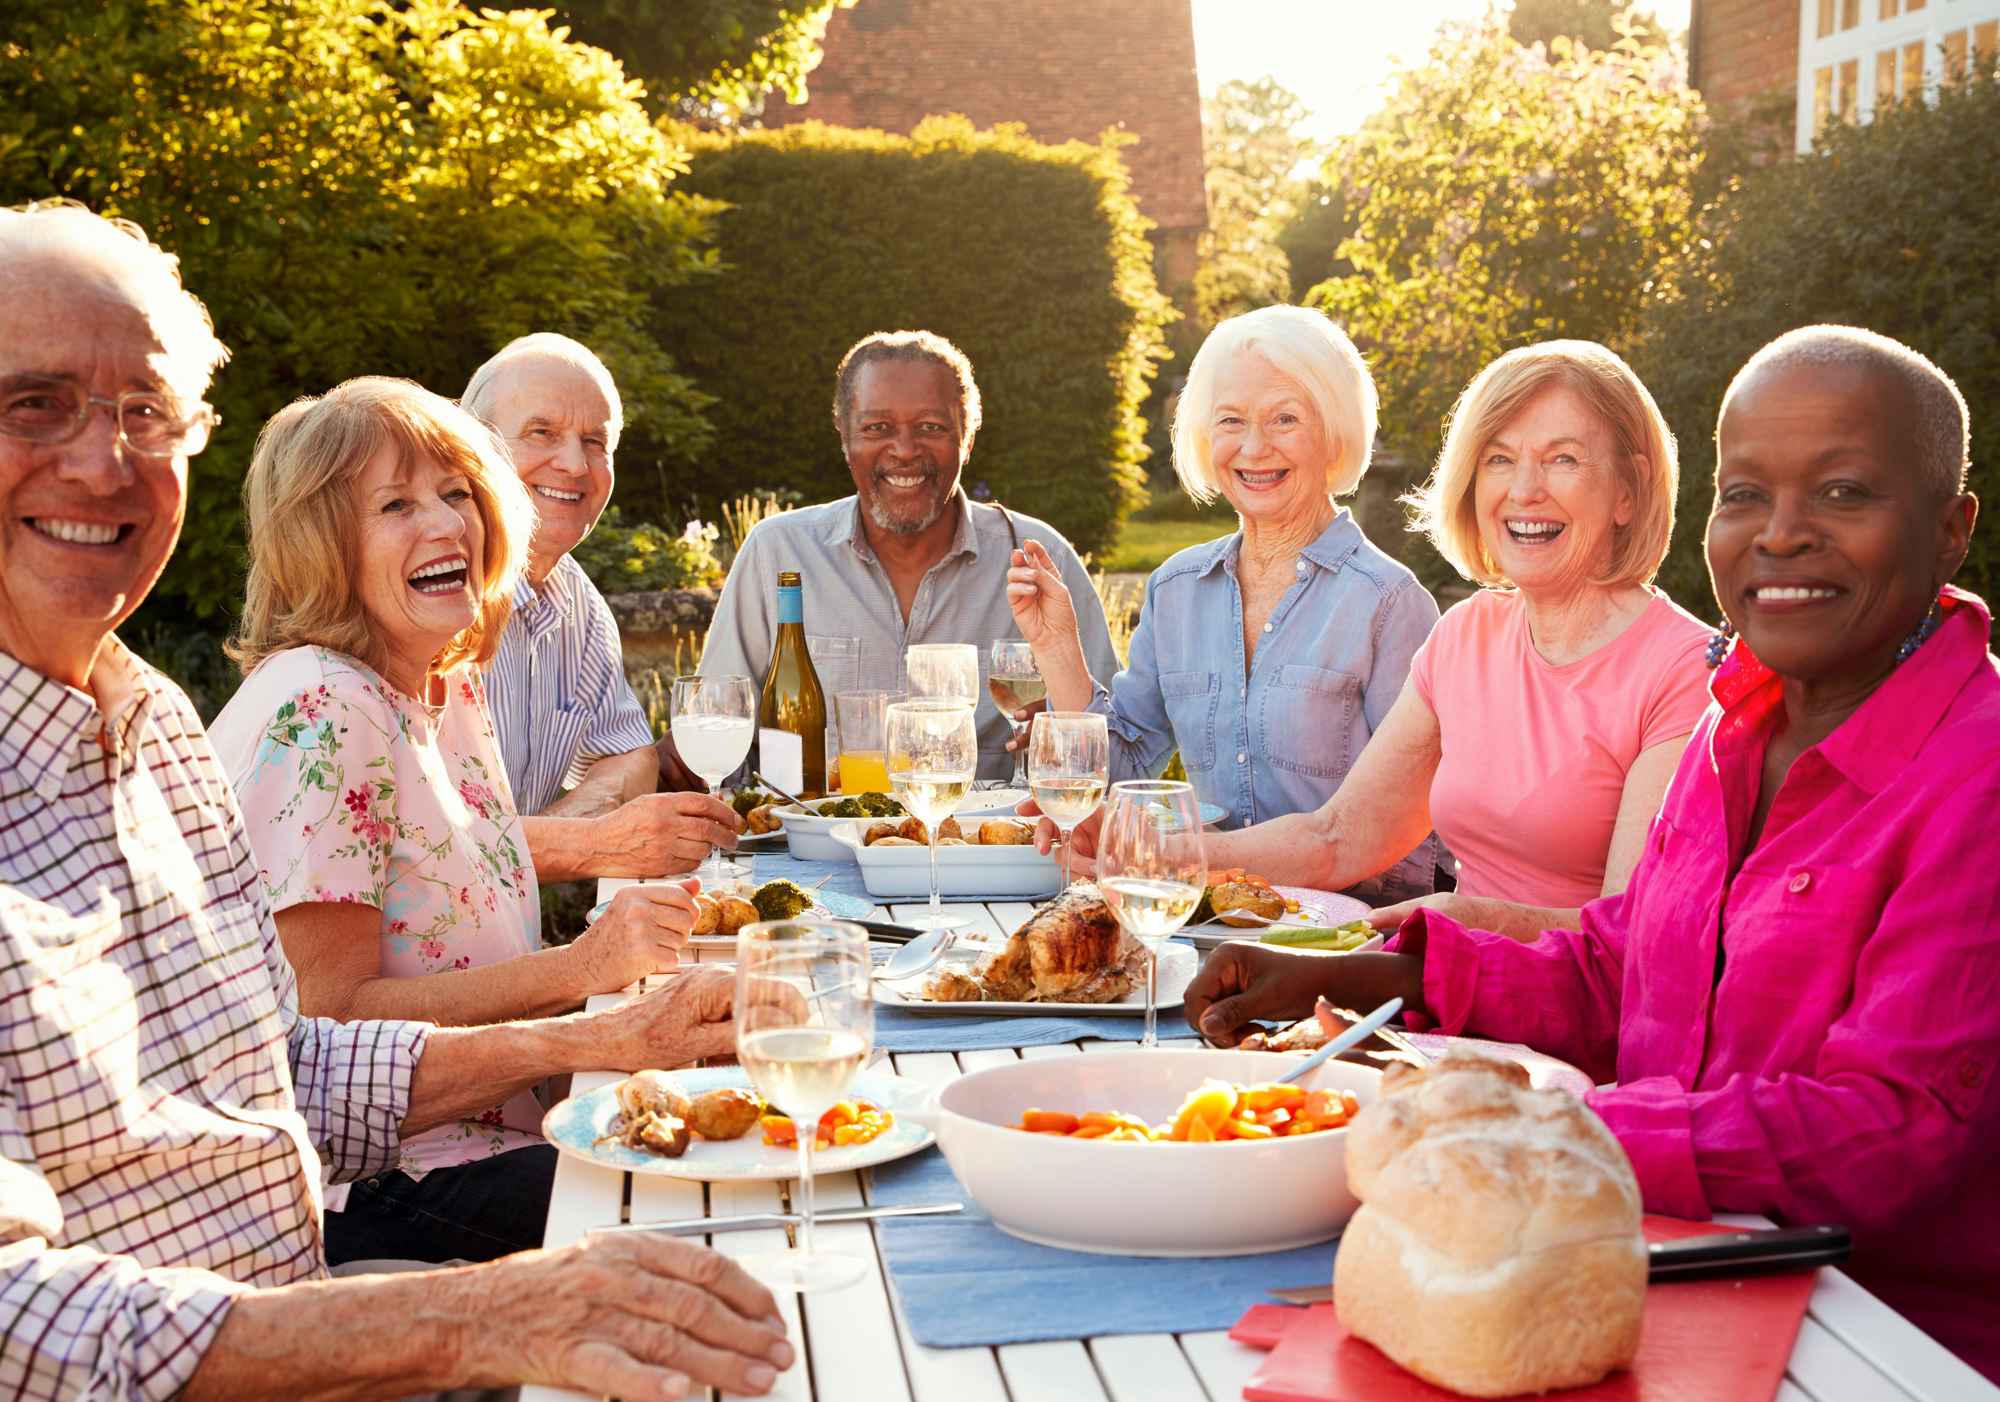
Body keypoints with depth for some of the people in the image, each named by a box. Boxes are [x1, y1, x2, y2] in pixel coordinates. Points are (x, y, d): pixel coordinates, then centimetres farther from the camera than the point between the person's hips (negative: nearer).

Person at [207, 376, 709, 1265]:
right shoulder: (319, 710, -17)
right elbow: (328, 1014, -18)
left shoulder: (455, 690, 9)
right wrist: (582, 967, -21)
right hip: (366, 1201, -8)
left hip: (482, 1140, 8)